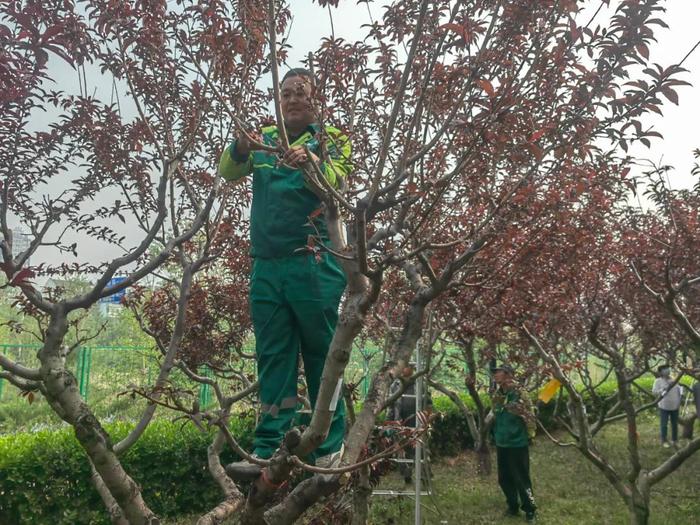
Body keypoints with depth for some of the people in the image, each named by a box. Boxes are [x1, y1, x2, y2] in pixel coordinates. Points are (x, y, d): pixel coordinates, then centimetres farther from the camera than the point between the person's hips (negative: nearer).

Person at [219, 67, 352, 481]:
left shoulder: (331, 139, 5)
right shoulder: (263, 139, 18)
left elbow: (337, 181, -14)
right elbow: (228, 172, 3)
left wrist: (309, 162, -36)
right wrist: (240, 148, -20)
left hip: (314, 264, -4)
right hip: (267, 265, 5)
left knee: (322, 356, 1)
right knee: (273, 360, 5)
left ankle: (330, 449, 11)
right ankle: (268, 450, 10)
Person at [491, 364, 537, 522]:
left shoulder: (519, 393, -15)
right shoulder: (496, 395, 6)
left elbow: (529, 415, -14)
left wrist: (529, 435, -13)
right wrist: (494, 433, 14)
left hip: (517, 443, -7)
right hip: (501, 444, 7)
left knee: (521, 479, 2)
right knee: (504, 478, 15)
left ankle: (529, 510, 19)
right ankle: (512, 506, 32)